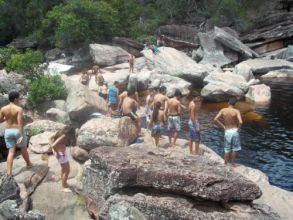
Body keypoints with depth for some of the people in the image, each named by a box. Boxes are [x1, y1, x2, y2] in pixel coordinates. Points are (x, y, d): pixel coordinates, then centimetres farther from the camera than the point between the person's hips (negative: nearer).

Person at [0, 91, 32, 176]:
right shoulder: (19, 109, -17)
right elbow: (20, 123, -23)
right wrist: (21, 136, -24)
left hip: (8, 131, 4)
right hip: (18, 131, -4)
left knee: (11, 151, 7)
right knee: (24, 148, 18)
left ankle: (9, 172, 1)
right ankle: (28, 163, 39)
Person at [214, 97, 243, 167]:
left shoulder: (223, 110, -4)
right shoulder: (236, 111, -12)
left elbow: (216, 119, -9)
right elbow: (240, 122, -24)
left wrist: (223, 126, -1)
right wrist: (238, 129, -7)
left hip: (227, 132, 2)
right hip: (235, 131, -2)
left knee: (227, 150, 13)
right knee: (234, 149, 15)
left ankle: (225, 164, 21)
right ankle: (233, 164, 25)